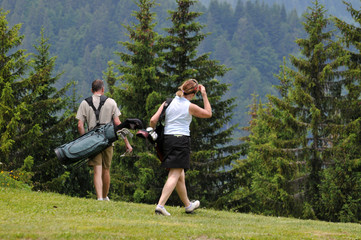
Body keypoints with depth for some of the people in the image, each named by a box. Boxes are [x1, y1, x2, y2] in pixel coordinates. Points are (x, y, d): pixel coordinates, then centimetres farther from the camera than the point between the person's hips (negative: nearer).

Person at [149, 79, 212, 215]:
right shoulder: (190, 107, -4)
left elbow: (153, 120, 1)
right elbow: (208, 113, 13)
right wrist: (204, 95, 18)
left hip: (167, 139, 6)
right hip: (182, 140, -6)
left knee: (180, 175, 18)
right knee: (175, 175, -8)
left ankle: (188, 205, 33)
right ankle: (160, 205, -23)